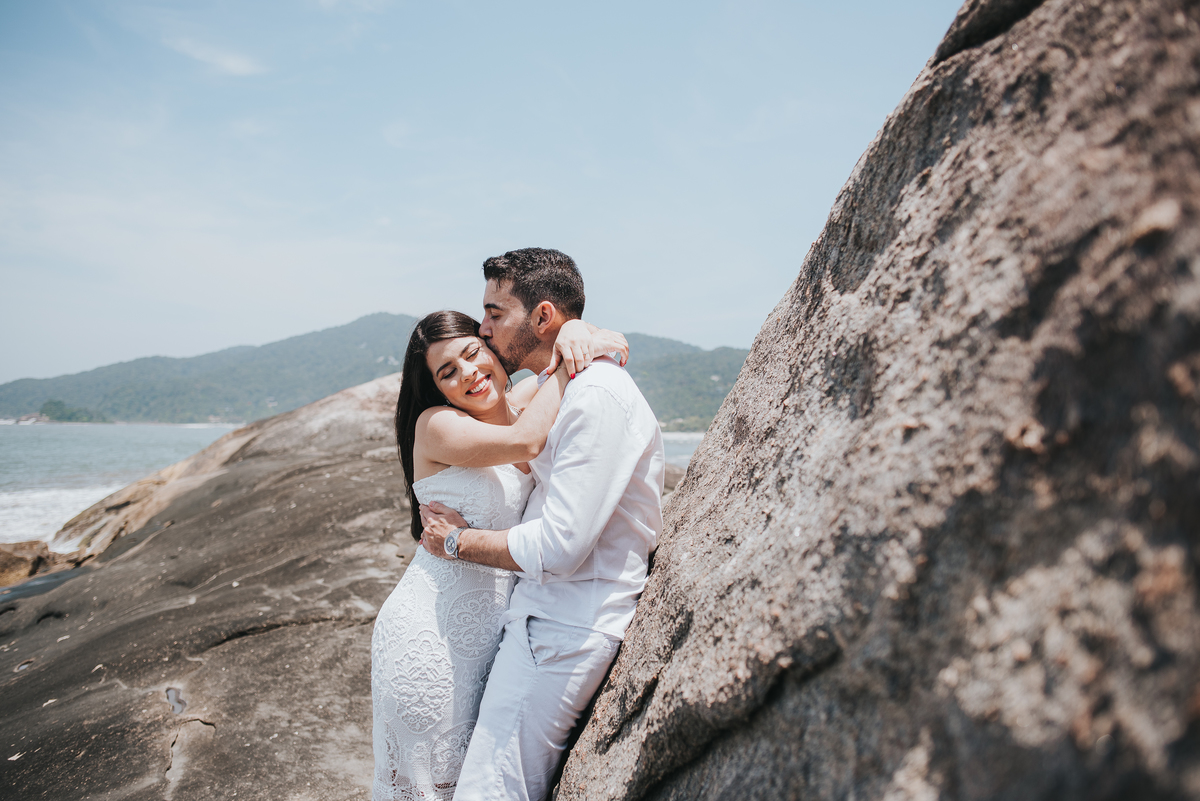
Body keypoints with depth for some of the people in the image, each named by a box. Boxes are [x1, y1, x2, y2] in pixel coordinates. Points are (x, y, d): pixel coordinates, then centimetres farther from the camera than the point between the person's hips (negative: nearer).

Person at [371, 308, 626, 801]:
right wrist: (571, 365, -21)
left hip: (491, 627, 5)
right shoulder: (436, 425, -14)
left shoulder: (520, 402, 2)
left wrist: (576, 334, -15)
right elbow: (524, 441, -30)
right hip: (431, 630, -5)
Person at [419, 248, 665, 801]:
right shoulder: (561, 389, 14)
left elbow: (559, 547, -23)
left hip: (564, 626, -10)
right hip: (544, 609, 10)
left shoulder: (596, 397, -20)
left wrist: (459, 541, -10)